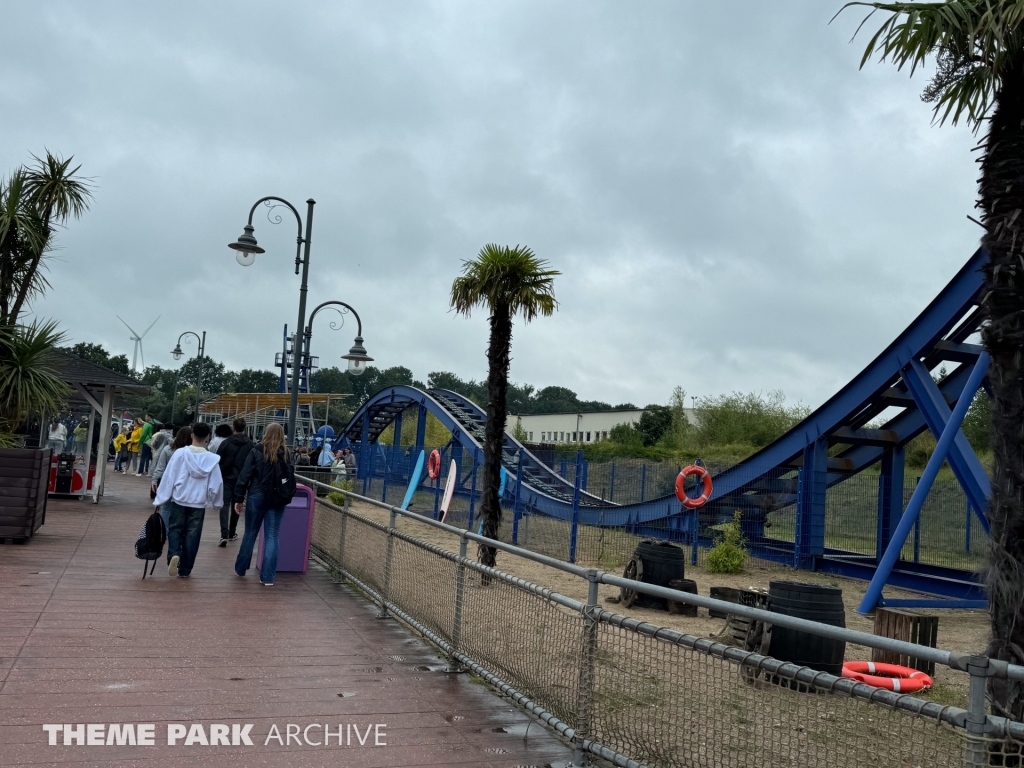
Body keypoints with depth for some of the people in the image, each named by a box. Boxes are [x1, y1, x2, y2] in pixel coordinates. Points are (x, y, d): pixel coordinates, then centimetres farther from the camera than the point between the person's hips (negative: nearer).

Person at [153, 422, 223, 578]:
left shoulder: (180, 453, -8)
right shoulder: (212, 459, -7)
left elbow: (168, 477, -6)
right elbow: (216, 484, -2)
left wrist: (160, 499, 2)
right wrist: (215, 501, 15)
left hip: (179, 499, 0)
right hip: (199, 502, 0)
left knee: (175, 529, 14)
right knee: (192, 535, 9)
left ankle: (174, 555, -12)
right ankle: (185, 569, 13)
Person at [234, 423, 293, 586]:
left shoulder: (256, 452, -5)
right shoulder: (285, 455, 0)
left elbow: (245, 476, -6)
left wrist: (239, 498, -1)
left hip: (256, 497, -1)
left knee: (250, 534, 15)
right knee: (272, 537, 4)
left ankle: (240, 568, 31)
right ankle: (267, 577, 2)